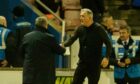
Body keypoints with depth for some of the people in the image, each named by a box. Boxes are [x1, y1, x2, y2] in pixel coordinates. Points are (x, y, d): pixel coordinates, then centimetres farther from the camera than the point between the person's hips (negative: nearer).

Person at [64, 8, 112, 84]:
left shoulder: (98, 28, -11)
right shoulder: (80, 29, 4)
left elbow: (108, 43, -12)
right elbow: (72, 39, -2)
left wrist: (107, 57, -22)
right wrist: (63, 45, -22)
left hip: (95, 63, -5)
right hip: (82, 62, 5)